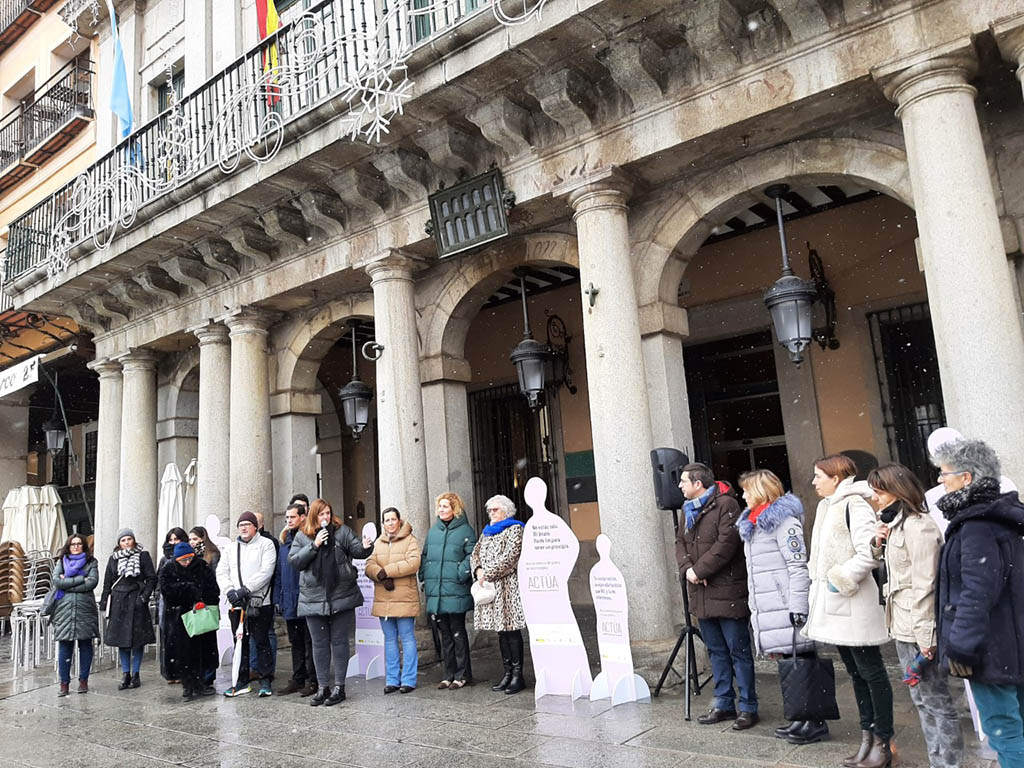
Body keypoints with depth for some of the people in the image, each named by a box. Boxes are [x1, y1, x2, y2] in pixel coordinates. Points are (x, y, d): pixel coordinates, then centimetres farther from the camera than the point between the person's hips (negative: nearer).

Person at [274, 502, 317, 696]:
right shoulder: (284, 542, 13)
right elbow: (279, 572, 17)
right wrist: (278, 598, 11)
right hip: (289, 602, 7)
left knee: (309, 642, 1)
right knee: (295, 642, 15)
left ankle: (312, 681, 8)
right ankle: (297, 679, 24)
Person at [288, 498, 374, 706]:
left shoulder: (342, 531, 2)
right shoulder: (302, 536, 6)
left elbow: (356, 550, -2)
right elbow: (294, 561, -3)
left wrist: (366, 547, -24)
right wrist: (314, 545, -13)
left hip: (342, 596, -1)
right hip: (314, 599, 2)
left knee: (339, 641, 5)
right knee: (319, 644, 9)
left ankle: (339, 686, 15)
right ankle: (323, 687, 20)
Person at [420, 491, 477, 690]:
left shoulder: (465, 530, -2)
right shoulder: (433, 531, 15)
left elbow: (472, 555, -9)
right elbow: (425, 555, 19)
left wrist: (461, 574, -17)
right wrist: (424, 577, 8)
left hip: (455, 591, -5)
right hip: (435, 592, 5)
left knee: (458, 632, 0)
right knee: (445, 634, 12)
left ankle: (463, 674, 11)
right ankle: (449, 675, 21)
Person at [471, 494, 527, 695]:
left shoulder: (514, 529, -3)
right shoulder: (487, 532, 20)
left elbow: (509, 557, -14)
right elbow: (475, 554, 17)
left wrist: (487, 573, -14)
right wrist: (478, 570, -4)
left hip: (508, 586, -7)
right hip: (490, 587, 7)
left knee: (512, 630, -6)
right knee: (501, 630, 11)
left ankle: (518, 675, -1)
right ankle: (507, 673, 17)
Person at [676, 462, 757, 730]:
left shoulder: (726, 505, -11)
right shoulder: (691, 510, 16)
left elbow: (726, 543, -20)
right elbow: (680, 542, 15)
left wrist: (699, 570, -16)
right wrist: (687, 568, -4)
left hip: (727, 592, -8)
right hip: (702, 594, 8)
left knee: (739, 651, 1)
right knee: (716, 651, 15)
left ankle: (748, 708, 11)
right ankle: (724, 704, 25)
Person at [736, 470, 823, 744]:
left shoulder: (783, 520, -10)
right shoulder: (752, 523, 19)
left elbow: (798, 565, -16)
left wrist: (797, 608, -20)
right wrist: (754, 607, 21)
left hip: (786, 606, -9)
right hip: (767, 607, 9)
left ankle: (816, 722, 7)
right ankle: (801, 717, 22)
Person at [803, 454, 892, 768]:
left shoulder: (854, 505, -13)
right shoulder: (826, 507, 15)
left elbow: (869, 553, -22)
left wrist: (839, 580, -17)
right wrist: (819, 591, 15)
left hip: (853, 604, -9)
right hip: (833, 604, 9)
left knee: (870, 671, 2)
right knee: (856, 672, 15)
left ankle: (882, 743, 12)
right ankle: (868, 738, 25)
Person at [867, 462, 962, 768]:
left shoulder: (916, 526, -18)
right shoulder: (895, 523, 11)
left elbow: (924, 585, -20)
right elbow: (885, 564, 24)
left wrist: (925, 637, -20)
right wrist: (879, 543, 4)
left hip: (918, 628, -10)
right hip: (904, 627, 10)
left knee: (936, 701, 1)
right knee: (923, 700, 18)